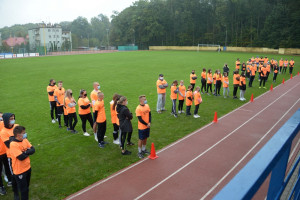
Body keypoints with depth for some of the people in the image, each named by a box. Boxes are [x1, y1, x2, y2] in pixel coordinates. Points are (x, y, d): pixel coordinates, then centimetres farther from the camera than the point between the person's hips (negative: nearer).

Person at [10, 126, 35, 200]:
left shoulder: (25, 140, -2)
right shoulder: (13, 144, -24)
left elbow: (33, 150, -5)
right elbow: (21, 157, -28)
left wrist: (25, 152, -22)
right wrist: (28, 152, -11)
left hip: (28, 168, 7)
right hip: (20, 171, -7)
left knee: (26, 187, 23)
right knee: (23, 190, 7)